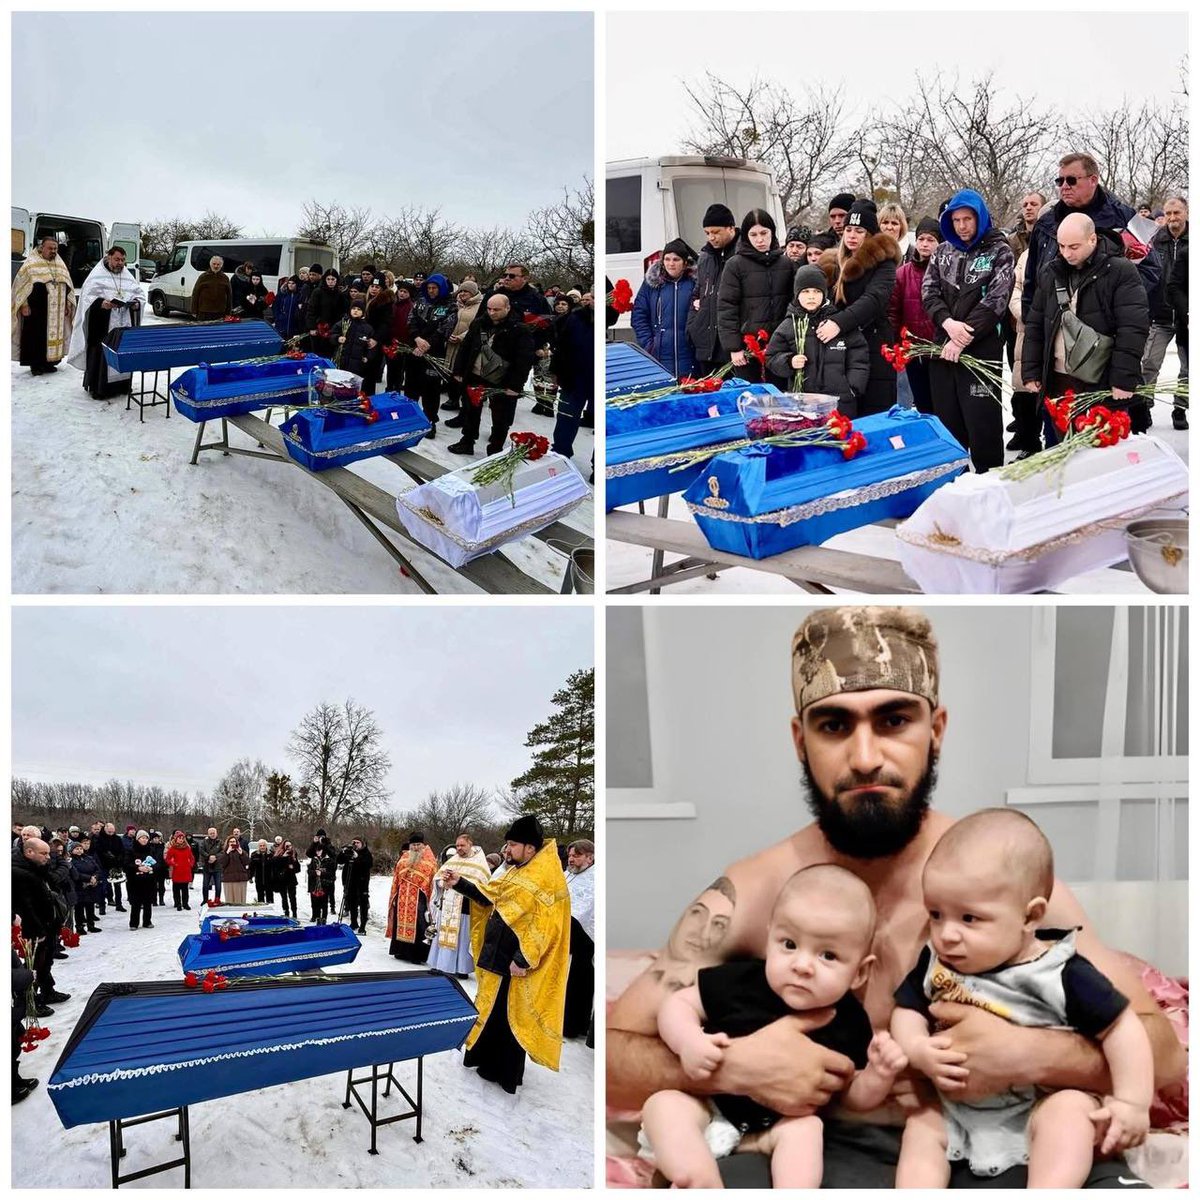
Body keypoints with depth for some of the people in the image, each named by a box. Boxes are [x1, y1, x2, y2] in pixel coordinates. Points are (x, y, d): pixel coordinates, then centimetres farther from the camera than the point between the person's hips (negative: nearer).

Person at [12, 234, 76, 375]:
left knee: (54, 335, 6)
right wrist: (24, 304, -10)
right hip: (36, 311, -5)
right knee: (36, 337, -3)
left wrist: (68, 304, 14)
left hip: (56, 312, 5)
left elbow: (68, 285, 20)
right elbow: (20, 284, -4)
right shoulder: (31, 263, -3)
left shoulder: (60, 264, 14)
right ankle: (35, 364, 3)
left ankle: (49, 361, 16)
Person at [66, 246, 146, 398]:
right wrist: (101, 303, -23)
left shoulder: (128, 277, 15)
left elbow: (141, 294, 18)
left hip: (125, 324, 5)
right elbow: (87, 297, -6)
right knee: (102, 355, -5)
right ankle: (98, 388, 0)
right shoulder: (97, 276, 0)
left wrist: (137, 303, -4)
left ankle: (122, 385, 17)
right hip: (103, 325, -5)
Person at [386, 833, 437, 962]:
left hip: (419, 897, -4)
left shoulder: (429, 859, 3)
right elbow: (396, 877, 15)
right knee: (401, 922, 8)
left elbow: (433, 879, -3)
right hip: (403, 896, 4)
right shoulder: (404, 857, 15)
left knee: (417, 924, -8)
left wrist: (430, 899, -11)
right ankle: (402, 951, 18)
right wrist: (394, 896, 9)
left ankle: (417, 954, -4)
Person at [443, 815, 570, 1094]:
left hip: (515, 964, -9)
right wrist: (460, 884, 11)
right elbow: (489, 896, 20)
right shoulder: (515, 872, 9)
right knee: (490, 1009, 20)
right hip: (496, 956, 9)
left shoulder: (547, 879, -20)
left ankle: (505, 1074, 15)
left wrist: (523, 960, -25)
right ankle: (485, 1058, 35)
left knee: (510, 1016, 2)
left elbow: (545, 926, -24)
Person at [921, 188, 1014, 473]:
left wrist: (963, 339, -16)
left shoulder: (999, 252, -1)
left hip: (981, 349, -5)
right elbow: (929, 291, 4)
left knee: (982, 423, -4)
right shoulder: (943, 251, 13)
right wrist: (948, 323, -15)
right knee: (947, 420, 10)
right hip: (943, 348, 5)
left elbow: (995, 300, -10)